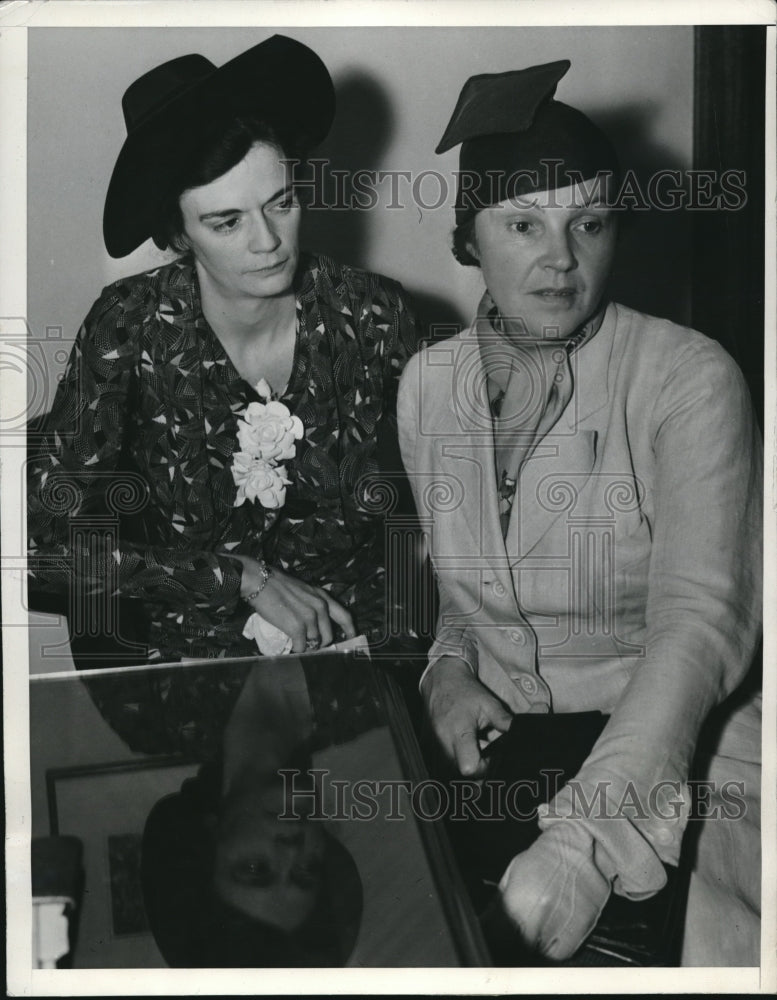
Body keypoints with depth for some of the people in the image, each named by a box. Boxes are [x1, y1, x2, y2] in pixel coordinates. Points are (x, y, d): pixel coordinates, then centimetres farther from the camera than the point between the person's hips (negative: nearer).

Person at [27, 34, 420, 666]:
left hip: (362, 646, 1)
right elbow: (52, 540, -5)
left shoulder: (375, 317, -4)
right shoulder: (130, 329, -7)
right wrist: (247, 577, -12)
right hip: (190, 659, -1)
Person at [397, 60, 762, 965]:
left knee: (539, 908, -30)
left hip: (671, 760, -4)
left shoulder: (688, 380, -12)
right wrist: (449, 670, -3)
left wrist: (581, 840, -33)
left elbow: (701, 622, -22)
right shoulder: (428, 383, 4)